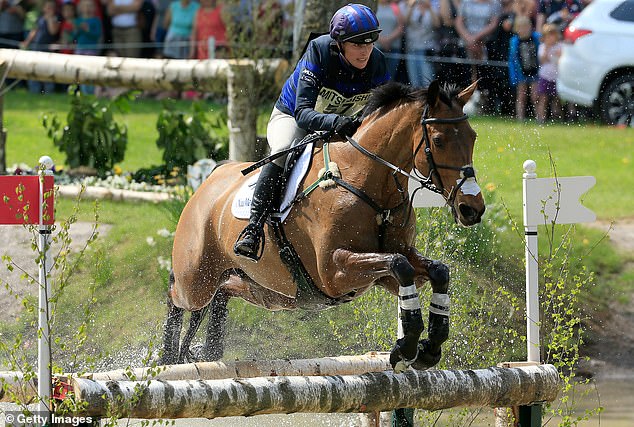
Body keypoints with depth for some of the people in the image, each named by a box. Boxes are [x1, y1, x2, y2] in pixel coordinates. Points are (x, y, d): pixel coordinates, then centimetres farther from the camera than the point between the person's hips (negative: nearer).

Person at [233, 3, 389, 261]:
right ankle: (253, 229, -40)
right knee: (285, 151, -36)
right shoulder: (319, 52, -30)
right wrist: (335, 122, -55)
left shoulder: (377, 63, -19)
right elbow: (303, 113, -37)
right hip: (291, 117, -5)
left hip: (340, 122, 5)